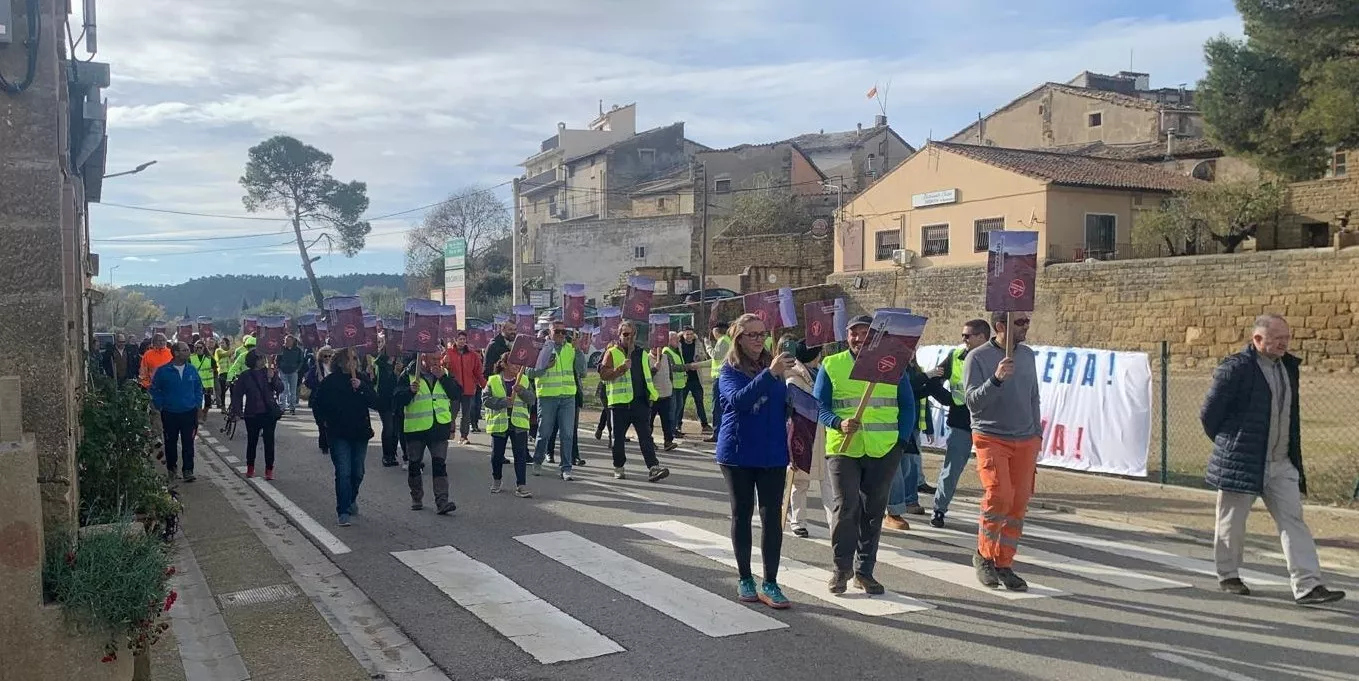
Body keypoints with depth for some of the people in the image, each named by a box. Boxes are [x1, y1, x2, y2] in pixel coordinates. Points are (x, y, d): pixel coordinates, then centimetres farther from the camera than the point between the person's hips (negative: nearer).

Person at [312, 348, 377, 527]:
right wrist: (326, 420, 1)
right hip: (339, 434, -3)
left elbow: (374, 402, -7)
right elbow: (317, 405, 8)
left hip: (360, 433, 3)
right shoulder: (330, 381, -2)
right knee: (343, 472, -9)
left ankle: (351, 499, 37)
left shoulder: (362, 380, 4)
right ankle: (343, 512, -6)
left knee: (357, 473, 11)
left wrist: (361, 388, -18)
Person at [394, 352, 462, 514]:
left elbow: (457, 393, -6)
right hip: (415, 428, -1)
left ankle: (442, 502, -9)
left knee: (439, 464, -5)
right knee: (414, 464, 9)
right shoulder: (409, 375, -3)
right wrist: (410, 391, -24)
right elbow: (396, 401, -7)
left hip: (440, 427, 1)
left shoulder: (445, 374, 7)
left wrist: (442, 377, -15)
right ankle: (416, 499, 26)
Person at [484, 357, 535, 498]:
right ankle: (496, 481, 32)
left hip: (519, 424, 1)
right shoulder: (493, 381, -1)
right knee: (497, 454, 10)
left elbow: (531, 399, 0)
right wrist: (504, 402, -19)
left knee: (521, 455, -4)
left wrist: (521, 390, -18)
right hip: (499, 423, -1)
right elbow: (486, 399, -9)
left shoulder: (524, 380, 6)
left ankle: (521, 486, -2)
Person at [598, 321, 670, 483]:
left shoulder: (641, 353, 17)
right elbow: (603, 375, -9)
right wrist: (621, 368, -22)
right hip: (620, 402, -3)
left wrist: (651, 395, 18)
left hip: (640, 402, 3)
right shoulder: (612, 353, 1)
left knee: (645, 435, -6)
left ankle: (653, 467, -14)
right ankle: (618, 468, 21)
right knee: (619, 437, 7)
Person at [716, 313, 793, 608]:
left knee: (772, 516, -1)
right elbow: (738, 399, -27)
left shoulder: (773, 365, 5)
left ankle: (770, 583, 4)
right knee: (742, 514, 9)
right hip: (738, 453, -3)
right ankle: (745, 579, 21)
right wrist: (769, 374, -36)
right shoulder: (730, 371, -6)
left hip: (772, 453, 3)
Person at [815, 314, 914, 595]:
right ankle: (842, 567, 9)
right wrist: (839, 423, -18)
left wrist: (902, 440, 0)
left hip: (884, 452, 2)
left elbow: (908, 406, 11)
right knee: (845, 508, -8)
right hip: (843, 448, -2)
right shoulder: (831, 366, 4)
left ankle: (865, 571, 18)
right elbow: (818, 406, 1)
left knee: (873, 512, 8)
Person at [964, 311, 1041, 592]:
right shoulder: (978, 358, -6)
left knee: (1018, 504, 4)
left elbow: (1033, 398, 19)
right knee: (999, 495, -19)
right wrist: (996, 378, -27)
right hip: (991, 438, -5)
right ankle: (983, 555, 3)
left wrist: (1037, 433, 16)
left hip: (1025, 441, 5)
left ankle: (1004, 564, 15)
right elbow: (972, 401, -14)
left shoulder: (1027, 355, 11)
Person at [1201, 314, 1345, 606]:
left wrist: (1293, 454, 16)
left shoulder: (1288, 366, 8)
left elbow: (1290, 413, 20)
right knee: (1232, 522, 7)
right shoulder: (1236, 368, -15)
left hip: (1281, 463, 6)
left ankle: (1307, 586, 0)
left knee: (1293, 520, 0)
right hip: (1242, 463, -6)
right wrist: (1228, 444, 1)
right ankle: (1228, 576, 25)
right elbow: (1209, 414, -10)